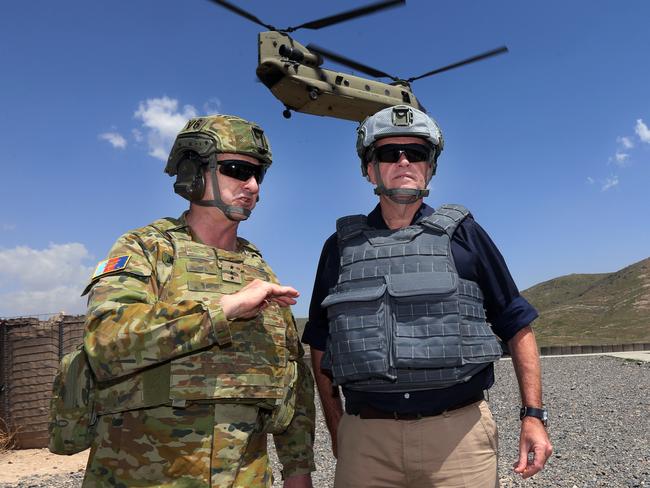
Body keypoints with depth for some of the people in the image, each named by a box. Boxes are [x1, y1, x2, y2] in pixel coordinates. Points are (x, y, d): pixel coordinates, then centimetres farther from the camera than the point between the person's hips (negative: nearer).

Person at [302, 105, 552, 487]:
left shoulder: (463, 233, 5)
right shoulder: (342, 245, 8)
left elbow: (517, 325, 7)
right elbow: (320, 345, 12)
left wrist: (534, 415, 1)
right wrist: (336, 429, 9)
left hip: (458, 434, -1)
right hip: (366, 440, 1)